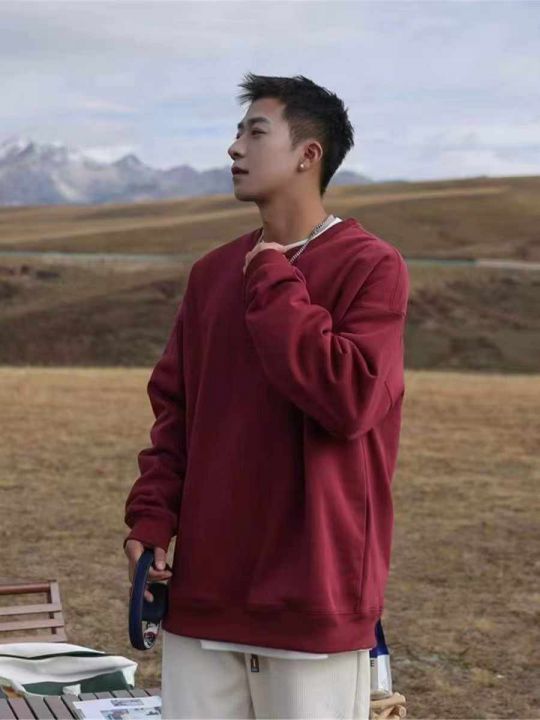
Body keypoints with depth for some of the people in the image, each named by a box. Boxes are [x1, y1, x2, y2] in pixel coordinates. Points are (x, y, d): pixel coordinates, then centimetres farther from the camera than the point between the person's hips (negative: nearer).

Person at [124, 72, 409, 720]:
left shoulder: (370, 267, -8)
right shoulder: (212, 273, 12)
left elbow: (349, 398, -20)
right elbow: (174, 409, 14)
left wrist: (274, 285, -13)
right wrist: (150, 516, 1)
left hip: (311, 596, -6)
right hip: (202, 591, 6)